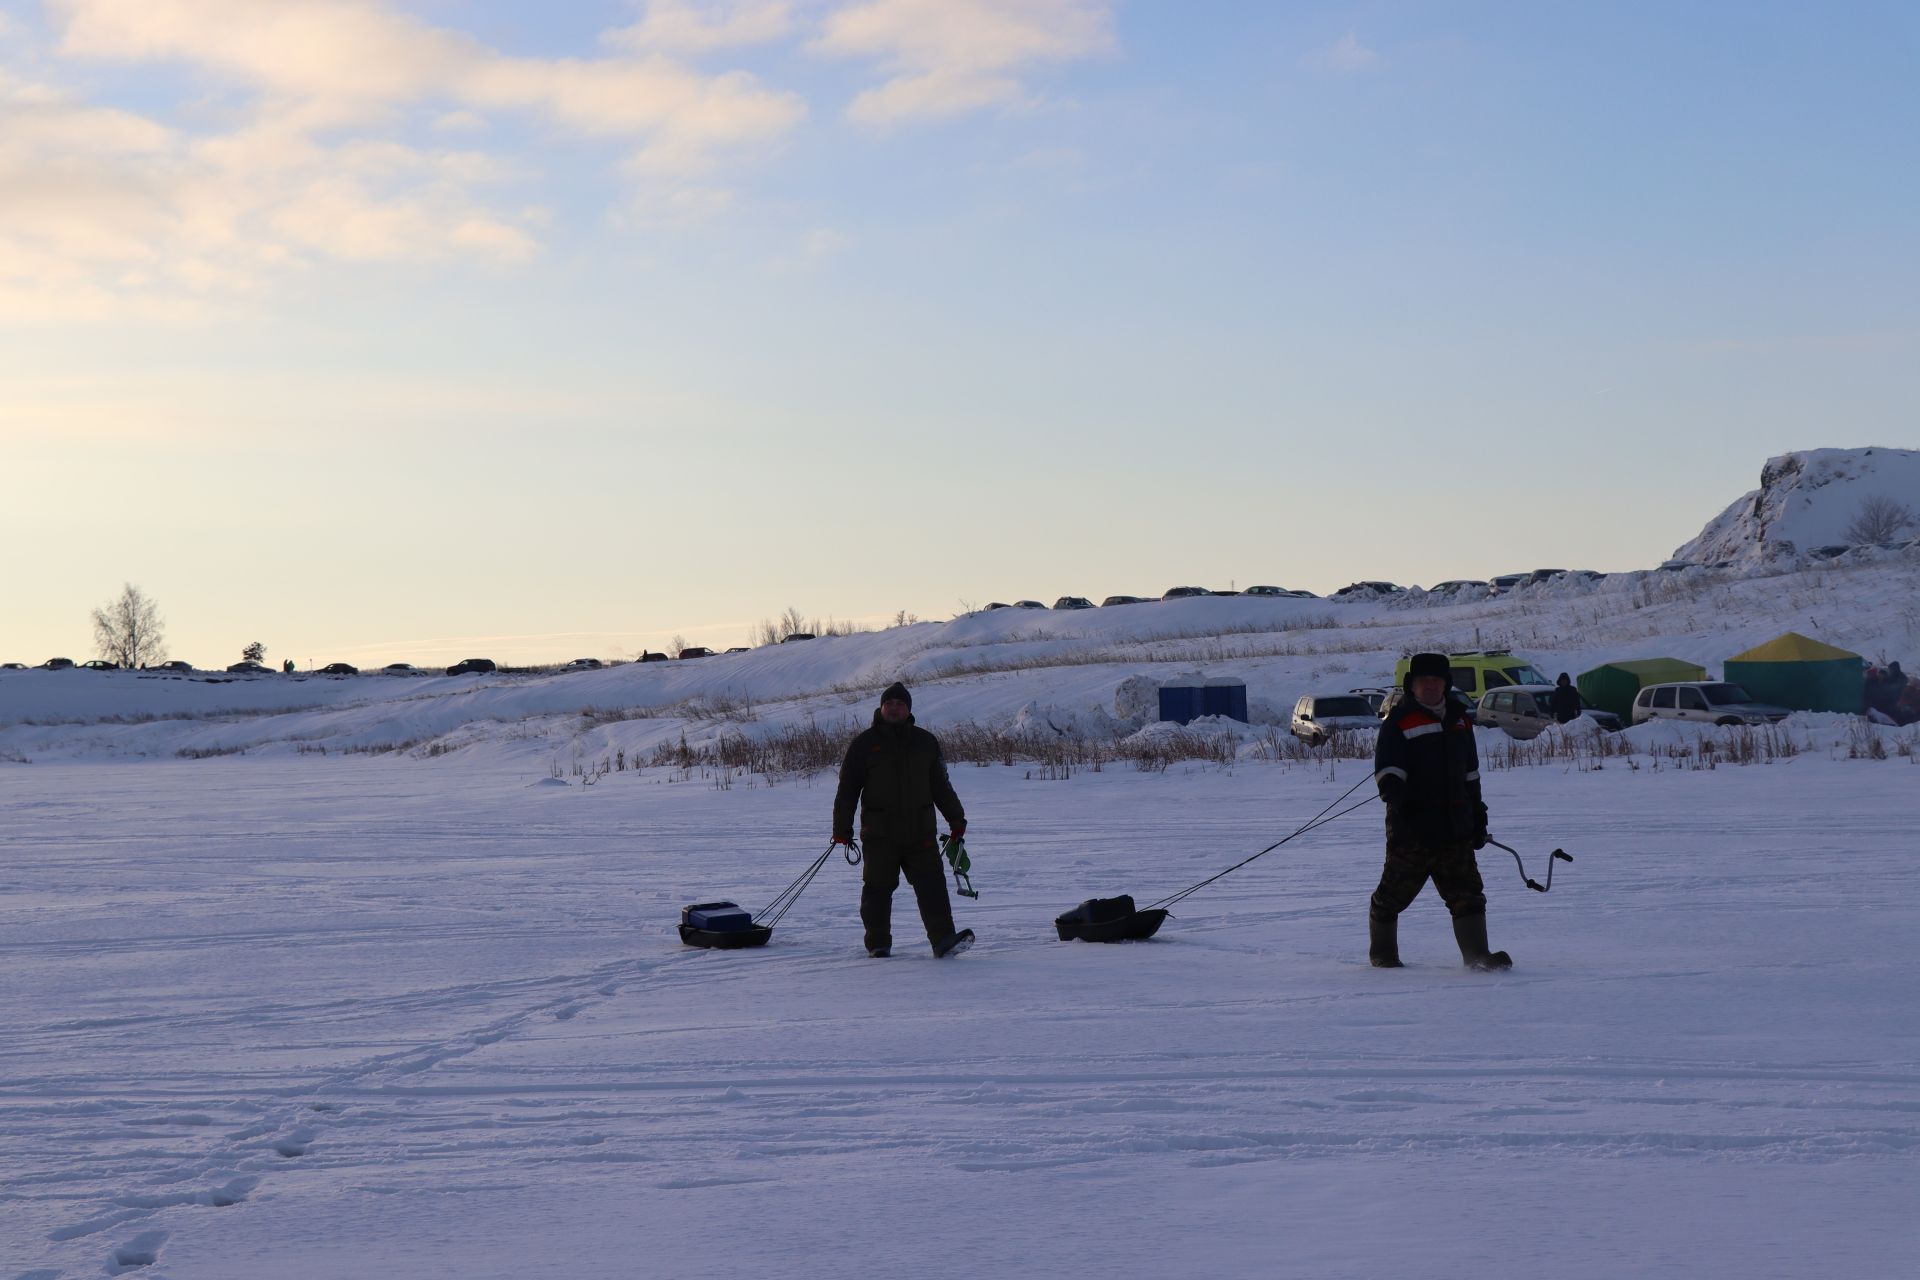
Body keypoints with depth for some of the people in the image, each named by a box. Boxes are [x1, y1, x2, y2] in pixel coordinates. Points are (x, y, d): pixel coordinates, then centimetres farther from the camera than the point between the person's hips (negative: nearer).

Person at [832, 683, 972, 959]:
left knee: (932, 884, -10)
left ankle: (943, 940, -16)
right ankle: (878, 945, 14)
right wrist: (842, 829, 0)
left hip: (920, 831, 2)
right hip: (879, 832, -2)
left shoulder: (926, 742, 12)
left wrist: (956, 819, 20)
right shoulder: (865, 743, 3)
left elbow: (941, 785, 21)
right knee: (878, 888, 3)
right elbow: (847, 788, 4)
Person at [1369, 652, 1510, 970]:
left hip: (1455, 827, 6)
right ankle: (1382, 953, 19)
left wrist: (1478, 815, 23)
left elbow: (1470, 774, 25)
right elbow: (1387, 770, -12)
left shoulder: (1458, 721, 17)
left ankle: (1477, 954, -1)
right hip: (1412, 828, -5)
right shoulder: (1399, 722, -4)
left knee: (1467, 893, -1)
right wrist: (1397, 799, -29)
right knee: (1394, 893, 3)